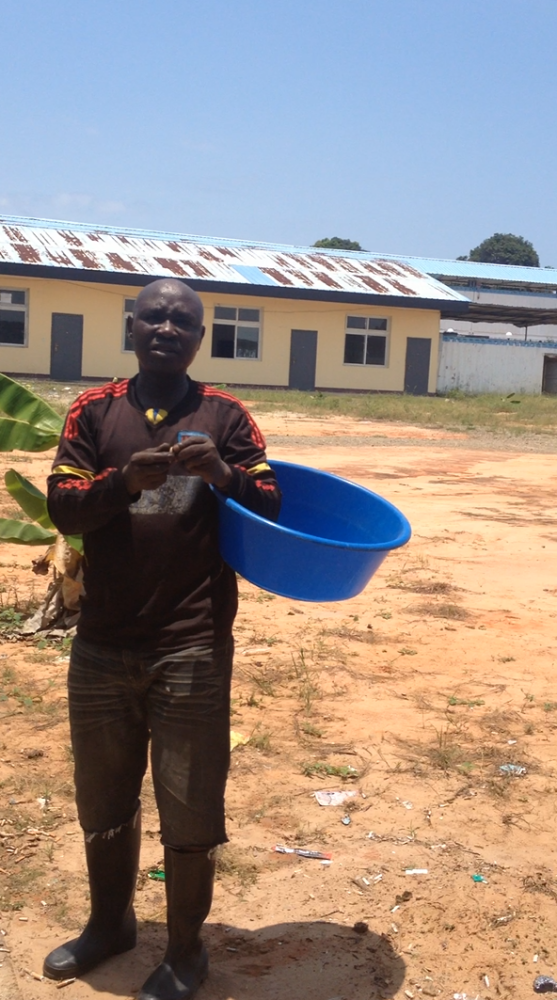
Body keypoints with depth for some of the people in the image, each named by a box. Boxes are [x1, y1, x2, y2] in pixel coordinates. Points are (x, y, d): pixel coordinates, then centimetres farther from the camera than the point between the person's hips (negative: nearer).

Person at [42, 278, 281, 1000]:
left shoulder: (225, 416, 2)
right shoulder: (95, 411, 5)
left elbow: (269, 508, -1)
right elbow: (61, 506, -3)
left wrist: (224, 475, -22)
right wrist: (123, 481, -22)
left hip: (193, 647, -2)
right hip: (102, 644, 2)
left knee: (191, 810, 6)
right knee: (102, 800, 18)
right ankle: (110, 922, 42)